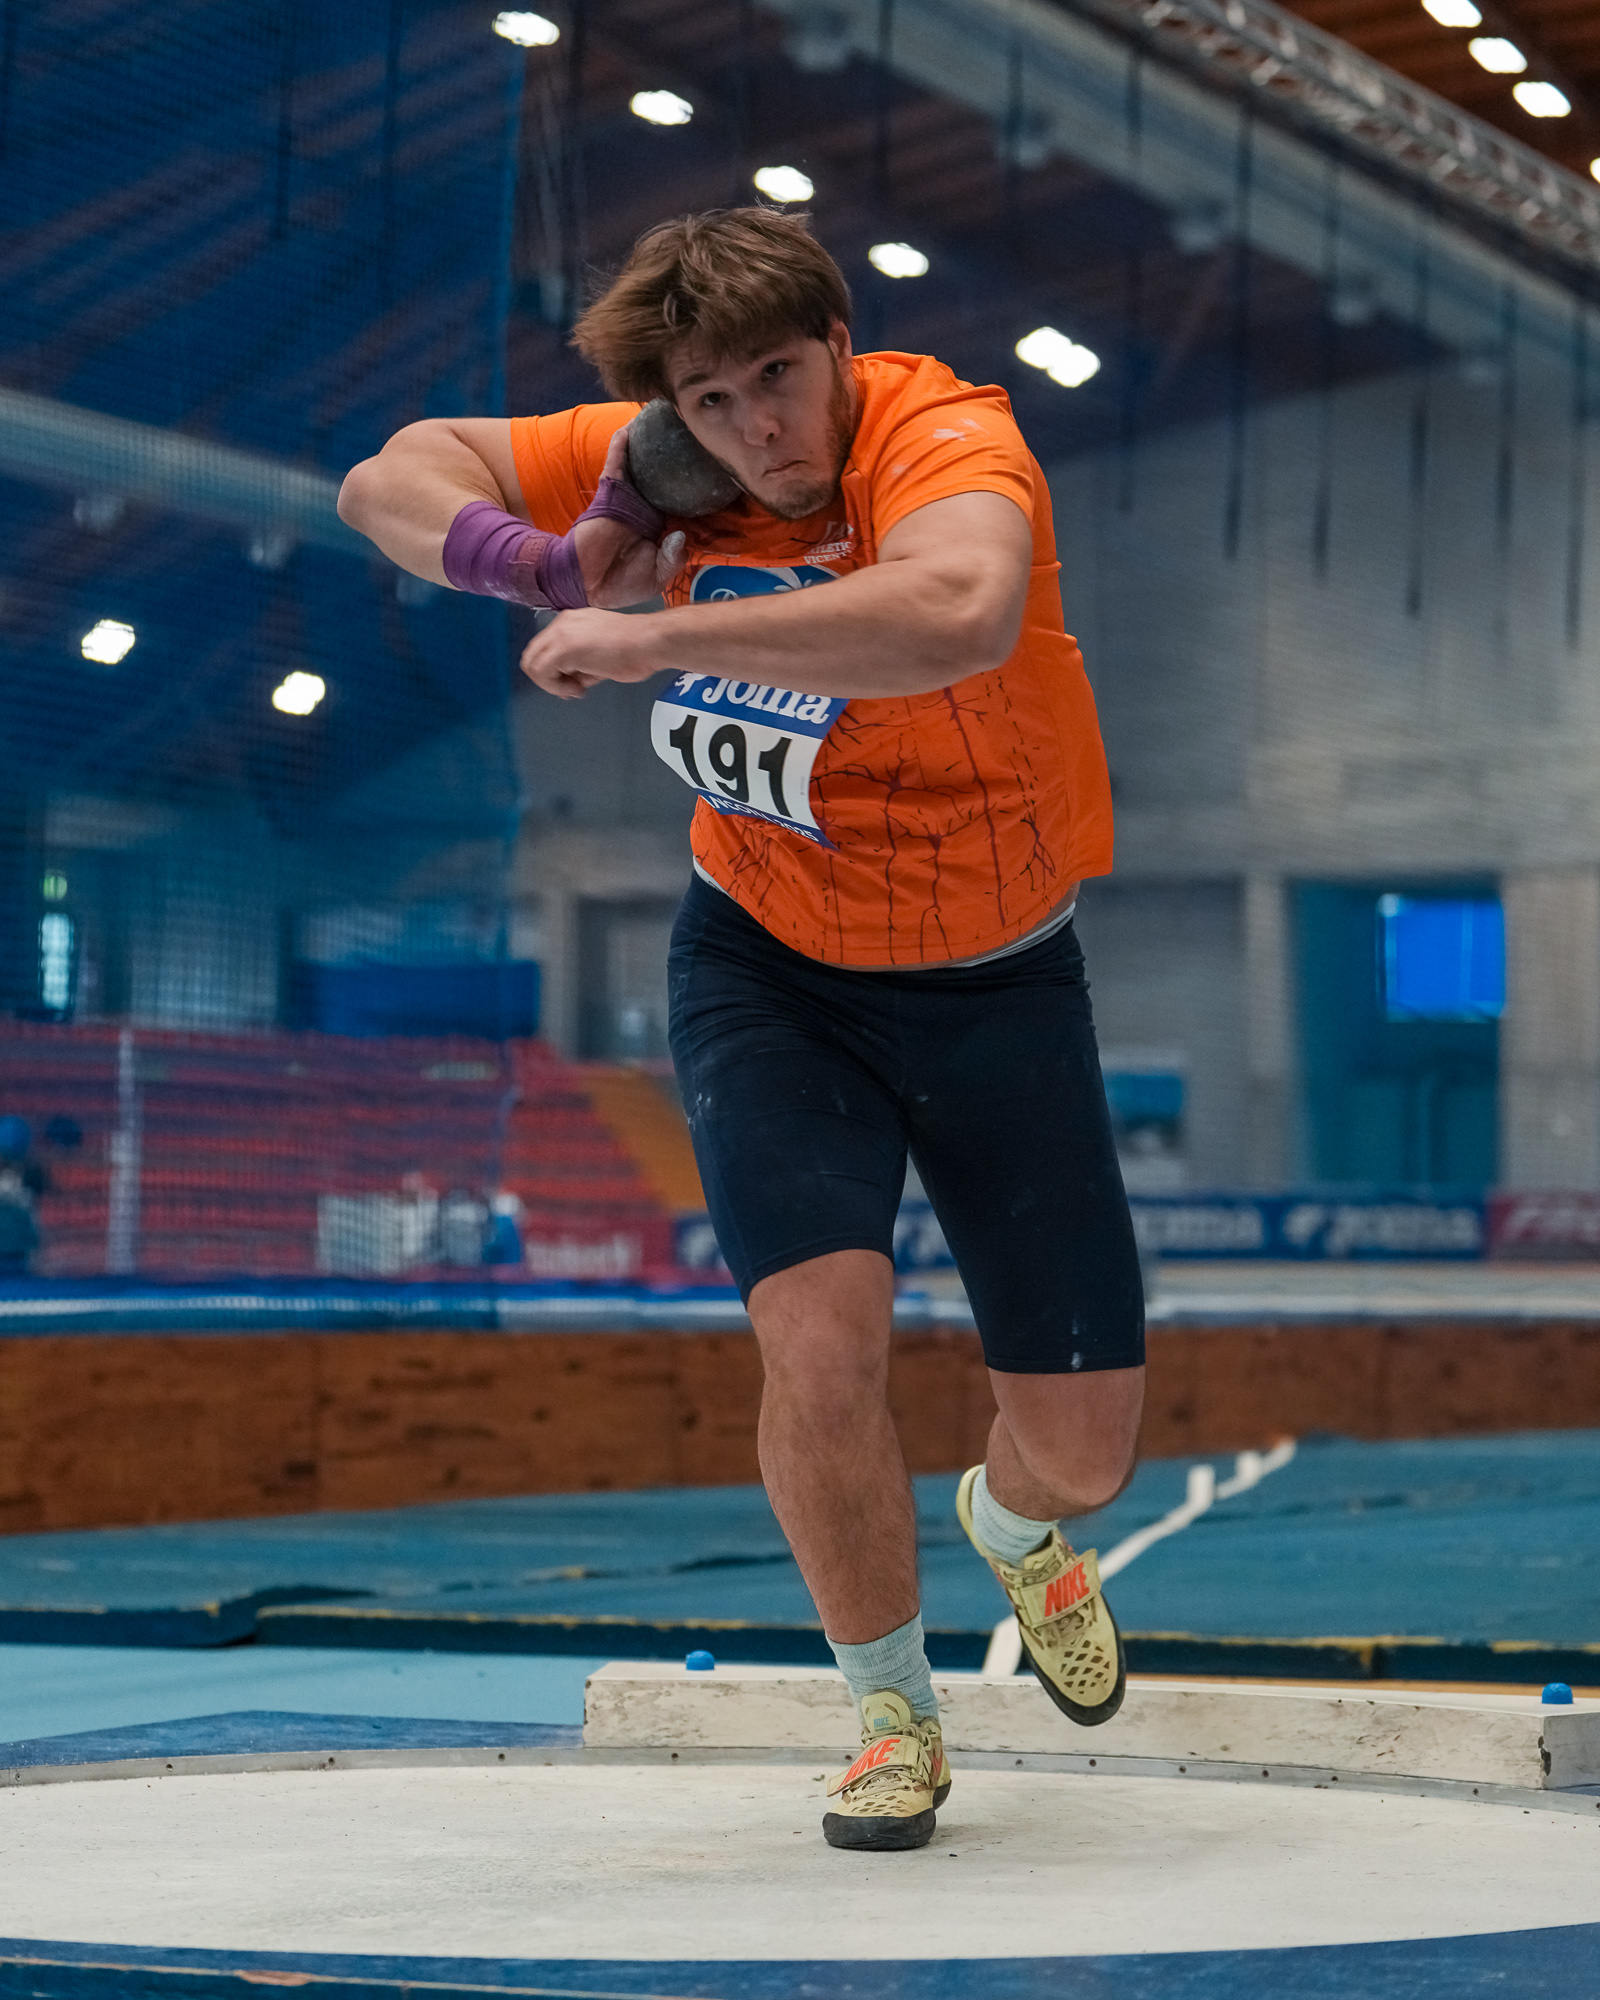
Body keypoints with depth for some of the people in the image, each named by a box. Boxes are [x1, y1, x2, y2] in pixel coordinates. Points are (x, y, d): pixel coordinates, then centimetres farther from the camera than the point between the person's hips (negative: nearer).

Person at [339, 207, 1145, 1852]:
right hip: (767, 973, 2)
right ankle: (892, 1718, 4)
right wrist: (542, 563, -22)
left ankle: (1013, 1528, 43)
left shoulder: (943, 438, -27)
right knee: (822, 1336, -21)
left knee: (1084, 1438, 3)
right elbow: (391, 480, -1)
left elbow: (962, 615, -52)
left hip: (994, 979, -2)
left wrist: (653, 637, -49)